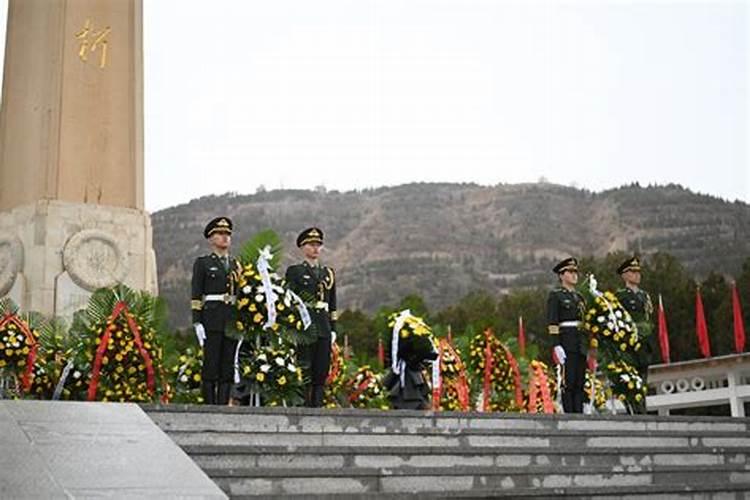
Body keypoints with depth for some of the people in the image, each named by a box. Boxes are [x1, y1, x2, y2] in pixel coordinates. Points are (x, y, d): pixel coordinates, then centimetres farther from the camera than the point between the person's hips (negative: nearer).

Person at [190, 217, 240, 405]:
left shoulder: (236, 265, 18)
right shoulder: (202, 263, 5)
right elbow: (196, 296, -1)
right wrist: (197, 322, -10)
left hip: (233, 320, 4)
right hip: (212, 320, -4)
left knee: (229, 366, 2)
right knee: (211, 365, -5)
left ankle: (223, 405, 5)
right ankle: (209, 406, -1)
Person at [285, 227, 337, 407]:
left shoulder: (328, 272, 18)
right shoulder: (294, 271, 4)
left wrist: (333, 329, 11)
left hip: (324, 330, 5)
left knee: (321, 373, 4)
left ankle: (317, 405, 8)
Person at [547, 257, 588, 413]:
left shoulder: (579, 297, 20)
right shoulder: (555, 295, -1)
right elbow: (552, 322, -10)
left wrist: (588, 346, 17)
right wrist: (556, 345, -19)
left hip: (581, 343, 7)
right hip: (566, 343, -7)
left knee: (580, 383, 5)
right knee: (568, 382, -8)